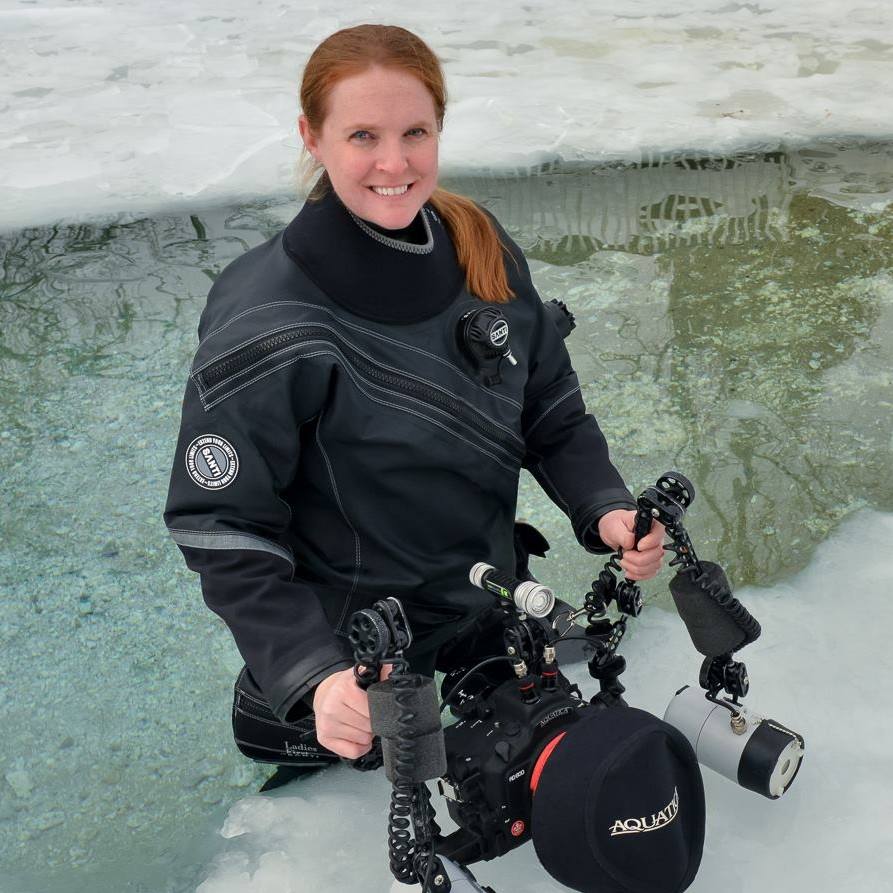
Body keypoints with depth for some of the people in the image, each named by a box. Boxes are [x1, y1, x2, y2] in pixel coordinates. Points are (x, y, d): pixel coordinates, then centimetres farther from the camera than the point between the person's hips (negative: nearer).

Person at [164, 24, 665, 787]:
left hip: (488, 610, 6)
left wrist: (606, 509, -19)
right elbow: (224, 530, -23)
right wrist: (314, 680, -33)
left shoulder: (488, 254, -10)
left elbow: (555, 418, -1)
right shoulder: (268, 323, -27)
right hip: (355, 660, -5)